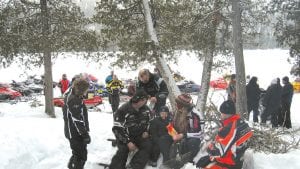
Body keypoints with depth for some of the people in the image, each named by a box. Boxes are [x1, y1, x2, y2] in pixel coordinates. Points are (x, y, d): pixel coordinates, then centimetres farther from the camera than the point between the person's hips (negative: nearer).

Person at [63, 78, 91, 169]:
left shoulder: (72, 96, 10)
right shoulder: (73, 100, -24)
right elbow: (77, 120, -25)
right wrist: (85, 134, -21)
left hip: (73, 132, 10)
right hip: (75, 133, -10)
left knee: (77, 153, 26)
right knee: (81, 156, -1)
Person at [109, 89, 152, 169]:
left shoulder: (146, 109, -2)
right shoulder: (123, 110, -20)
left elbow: (149, 121, 17)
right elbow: (117, 129, -20)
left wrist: (146, 131, -3)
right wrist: (128, 142, -26)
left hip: (139, 135, 4)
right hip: (125, 136, -4)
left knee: (148, 146, -22)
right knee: (123, 150, -28)